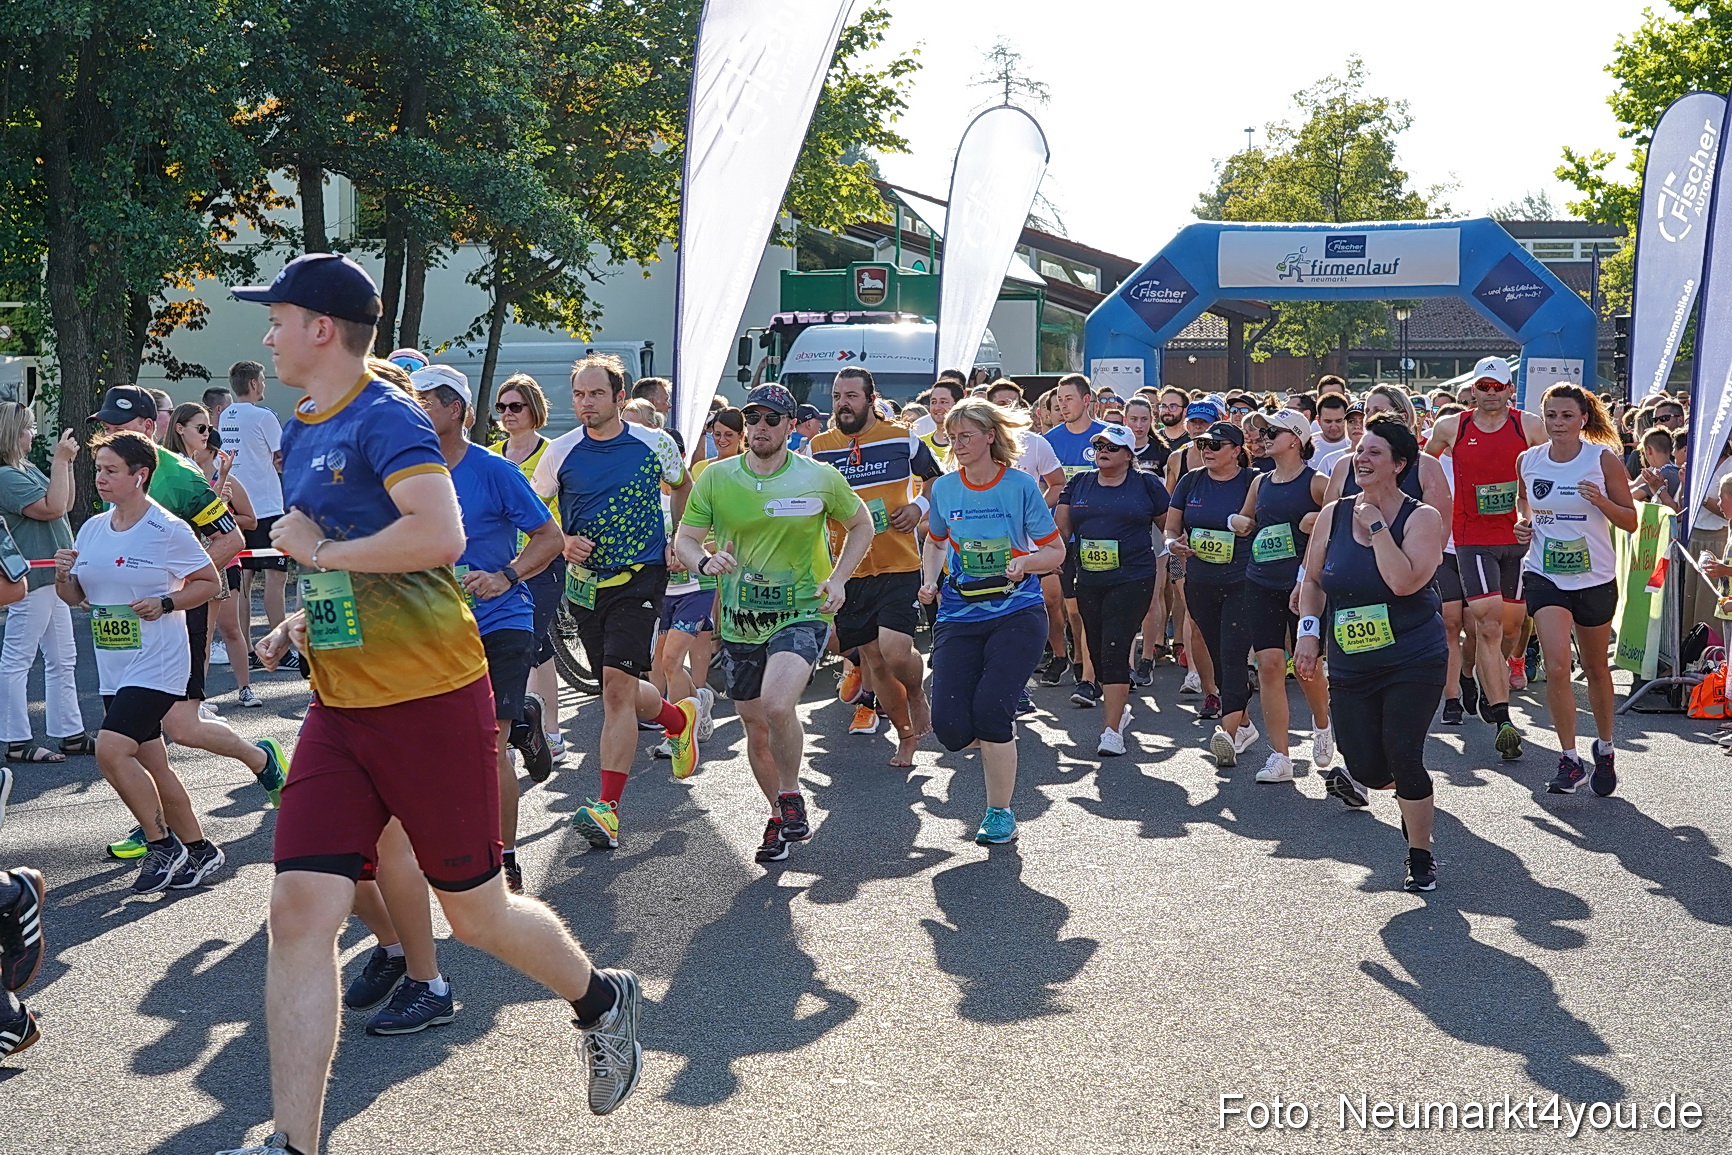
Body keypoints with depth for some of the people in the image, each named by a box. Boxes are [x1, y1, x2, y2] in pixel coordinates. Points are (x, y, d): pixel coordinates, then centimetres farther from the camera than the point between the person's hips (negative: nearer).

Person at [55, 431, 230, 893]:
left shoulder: (168, 530, -9)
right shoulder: (91, 530, 9)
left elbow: (210, 582, -2)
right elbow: (74, 597, 16)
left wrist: (165, 603, -16)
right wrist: (63, 576, -6)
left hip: (157, 664, -7)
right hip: (113, 668, 7)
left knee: (111, 751, -20)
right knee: (150, 765, 10)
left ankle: (162, 845, -4)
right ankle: (200, 850, 23)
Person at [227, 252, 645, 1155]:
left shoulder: (386, 419, -14)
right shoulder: (301, 433, 14)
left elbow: (439, 537, -30)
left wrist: (317, 549, -19)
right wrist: (303, 620, 13)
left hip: (431, 702, -7)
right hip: (340, 709, 7)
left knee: (476, 912, 6)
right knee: (299, 909, -3)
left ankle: (601, 1002, 35)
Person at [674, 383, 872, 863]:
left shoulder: (820, 478, -4)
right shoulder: (716, 478, -1)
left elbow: (861, 523, 10)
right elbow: (684, 539, 4)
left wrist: (837, 579, -3)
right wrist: (704, 561, -20)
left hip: (802, 613, -3)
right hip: (739, 621, 4)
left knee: (777, 707, -26)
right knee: (755, 727, 11)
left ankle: (791, 796, 0)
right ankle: (780, 819, 33)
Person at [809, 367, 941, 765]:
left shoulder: (902, 439, -1)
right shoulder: (818, 448, 5)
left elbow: (936, 480, 14)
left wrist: (918, 507, -5)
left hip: (899, 566, -3)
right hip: (848, 571, 3)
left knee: (895, 651, -18)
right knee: (873, 660, 8)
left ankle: (917, 695, 16)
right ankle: (906, 737, 25)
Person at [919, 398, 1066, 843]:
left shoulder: (1020, 485, -4)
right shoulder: (944, 488, 5)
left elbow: (1056, 551, 2)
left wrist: (1025, 562, -18)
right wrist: (930, 581, 5)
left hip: (1016, 612, -3)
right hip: (959, 616, 3)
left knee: (990, 707, -19)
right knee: (950, 726, -10)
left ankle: (1001, 812, 1)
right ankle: (998, 742, 29)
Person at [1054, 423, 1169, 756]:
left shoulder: (1146, 484, 2)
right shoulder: (1079, 484, 11)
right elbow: (1061, 527, 9)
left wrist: (1163, 559, 6)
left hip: (1132, 581, -5)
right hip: (1088, 582, 5)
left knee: (1115, 650, -14)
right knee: (1097, 651, 11)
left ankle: (1112, 730, -14)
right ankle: (1121, 708, 35)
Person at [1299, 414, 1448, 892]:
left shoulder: (1420, 517, -8)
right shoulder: (1333, 515, 3)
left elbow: (1403, 581, -25)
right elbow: (1312, 581, 14)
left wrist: (1376, 526, -19)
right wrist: (1309, 632, 2)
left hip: (1413, 661, -3)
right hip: (1350, 667, 3)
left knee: (1403, 758, -11)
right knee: (1370, 768, -2)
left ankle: (1421, 858, 9)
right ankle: (1354, 776, 38)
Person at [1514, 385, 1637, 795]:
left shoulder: (1603, 460, -7)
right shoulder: (1528, 460, 0)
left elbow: (1631, 521, -3)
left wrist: (1601, 501, -21)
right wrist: (1523, 523, -1)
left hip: (1595, 579, 0)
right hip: (1545, 576, 1)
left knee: (1596, 669, 14)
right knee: (1557, 667, -15)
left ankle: (1605, 749, 35)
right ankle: (1569, 760, -4)